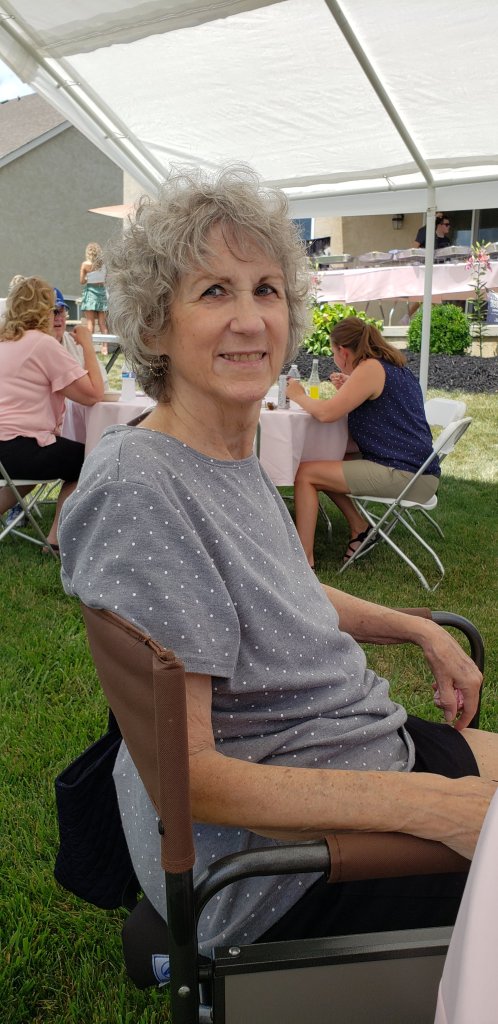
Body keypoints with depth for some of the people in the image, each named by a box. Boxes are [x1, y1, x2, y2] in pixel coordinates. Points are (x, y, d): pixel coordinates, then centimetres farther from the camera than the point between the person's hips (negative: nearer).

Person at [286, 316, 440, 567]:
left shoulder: (370, 368, -11)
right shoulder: (395, 367, 17)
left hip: (402, 474, -10)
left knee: (305, 473, -8)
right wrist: (349, 390, 19)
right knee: (324, 465, 22)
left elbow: (326, 413, -18)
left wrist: (298, 395, 0)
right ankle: (359, 528, 17)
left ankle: (304, 560, -8)